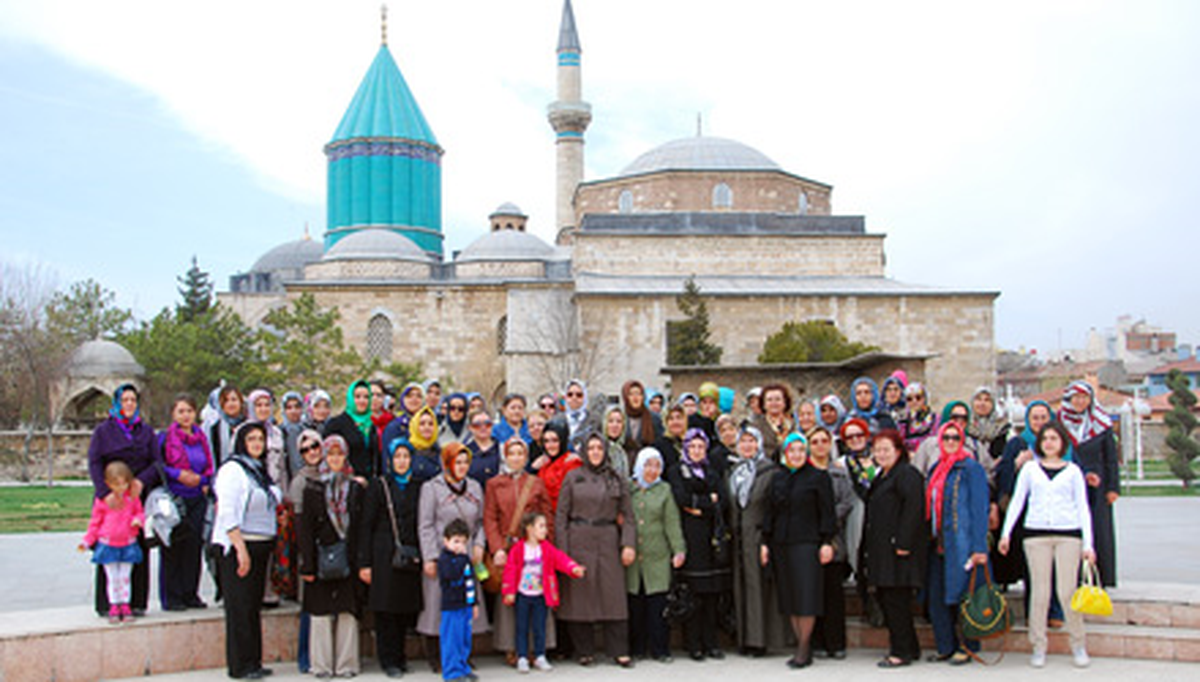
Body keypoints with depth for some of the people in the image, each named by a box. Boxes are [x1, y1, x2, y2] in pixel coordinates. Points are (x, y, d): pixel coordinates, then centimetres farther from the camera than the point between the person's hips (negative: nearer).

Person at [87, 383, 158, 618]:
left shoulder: (146, 431, 13)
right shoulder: (103, 430, 5)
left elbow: (157, 462, 6)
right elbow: (94, 463, -5)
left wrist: (142, 480, -14)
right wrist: (105, 492, -19)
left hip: (140, 497, 2)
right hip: (111, 499, -2)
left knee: (139, 548, 1)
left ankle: (137, 601, 7)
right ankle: (106, 604, 1)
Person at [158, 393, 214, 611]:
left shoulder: (201, 437, 13)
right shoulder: (165, 437, -1)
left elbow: (208, 467, 20)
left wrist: (202, 480, 1)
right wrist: (178, 475, -14)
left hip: (196, 498, 5)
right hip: (174, 499, -4)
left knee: (194, 545, 5)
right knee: (173, 548, -4)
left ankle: (190, 594, 14)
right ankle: (171, 597, 3)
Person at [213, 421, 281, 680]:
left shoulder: (260, 470, 16)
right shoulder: (232, 470, -10)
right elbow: (227, 514, -16)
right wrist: (241, 549, -21)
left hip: (260, 546, 8)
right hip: (238, 545, -8)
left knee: (254, 605, 10)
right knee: (240, 607, -4)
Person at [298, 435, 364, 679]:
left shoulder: (356, 489, 8)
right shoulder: (313, 489, 4)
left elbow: (363, 528, 6)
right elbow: (304, 528, 0)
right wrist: (307, 565, -7)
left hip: (348, 560, 1)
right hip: (322, 560, -1)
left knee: (348, 612, 1)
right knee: (321, 613, 0)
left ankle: (346, 663, 8)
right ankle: (322, 664, 9)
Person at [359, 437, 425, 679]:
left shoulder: (416, 487, 12)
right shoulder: (378, 485, 1)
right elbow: (366, 526, -2)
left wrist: (422, 557, 3)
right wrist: (364, 563, -8)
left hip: (410, 557, 4)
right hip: (384, 556, -4)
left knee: (405, 609, 6)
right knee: (386, 610, -2)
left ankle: (399, 656, 19)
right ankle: (389, 661, 7)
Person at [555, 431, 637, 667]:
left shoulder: (616, 480, 9)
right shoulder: (573, 478, 5)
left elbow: (627, 515, 9)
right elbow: (561, 515, 3)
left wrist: (629, 544, -4)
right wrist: (563, 550, -5)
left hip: (608, 541, 1)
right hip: (579, 541, -1)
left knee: (613, 594, -3)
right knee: (581, 594, 0)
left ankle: (619, 650, 3)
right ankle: (585, 651, 10)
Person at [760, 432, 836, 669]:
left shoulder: (818, 477, 0)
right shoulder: (777, 479, 14)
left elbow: (826, 512, -2)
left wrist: (827, 542, -9)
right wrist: (765, 542, 10)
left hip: (806, 542, -5)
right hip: (780, 543, 5)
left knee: (805, 595, -8)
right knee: (788, 596, 4)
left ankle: (804, 649, -2)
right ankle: (801, 646, 10)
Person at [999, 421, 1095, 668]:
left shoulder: (1073, 471, 10)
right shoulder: (1030, 469, 11)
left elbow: (1083, 508, 8)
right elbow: (1017, 501, 10)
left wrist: (1088, 544, 1)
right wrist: (1006, 532, 0)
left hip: (1068, 534, -1)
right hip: (1036, 533, 1)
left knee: (1067, 592, -4)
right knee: (1039, 592, 0)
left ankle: (1079, 645, 12)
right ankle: (1038, 647, 8)